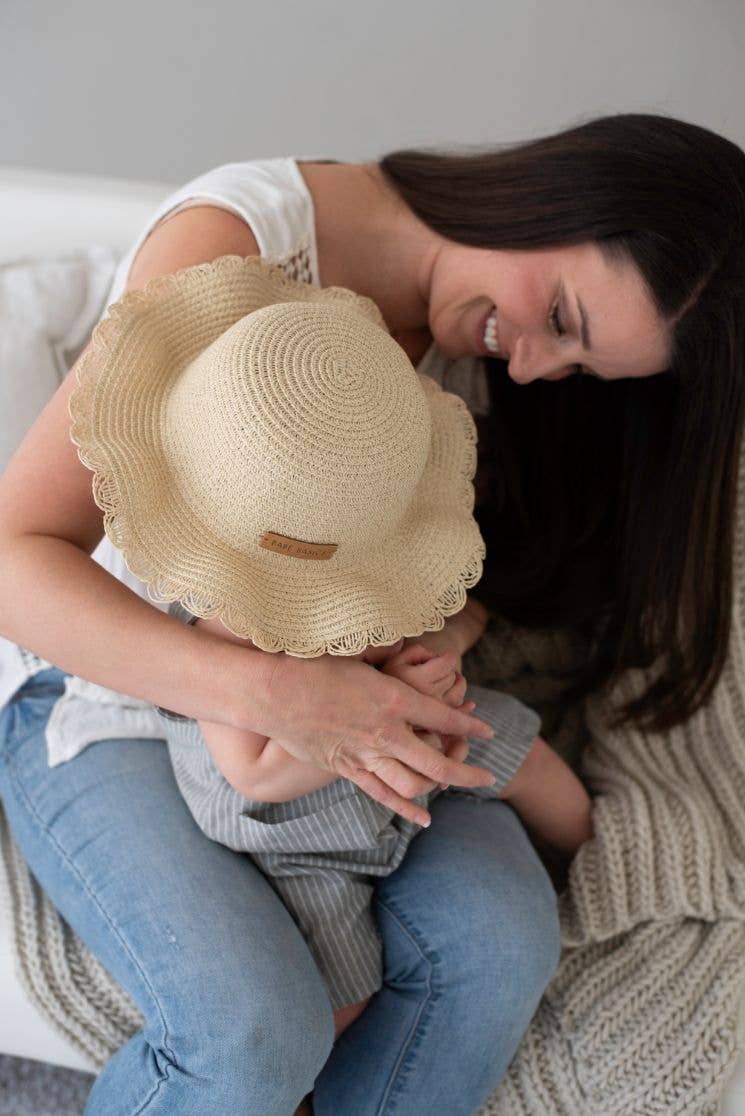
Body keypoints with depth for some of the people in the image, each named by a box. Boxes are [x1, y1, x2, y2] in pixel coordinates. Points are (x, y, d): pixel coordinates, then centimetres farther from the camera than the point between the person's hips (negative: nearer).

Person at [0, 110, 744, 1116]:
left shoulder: (481, 346, -6)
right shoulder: (239, 234, -26)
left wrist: (453, 618, -20)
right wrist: (273, 695, -41)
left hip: (314, 679, 5)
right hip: (100, 668, -5)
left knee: (504, 947, -19)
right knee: (255, 1034, -26)